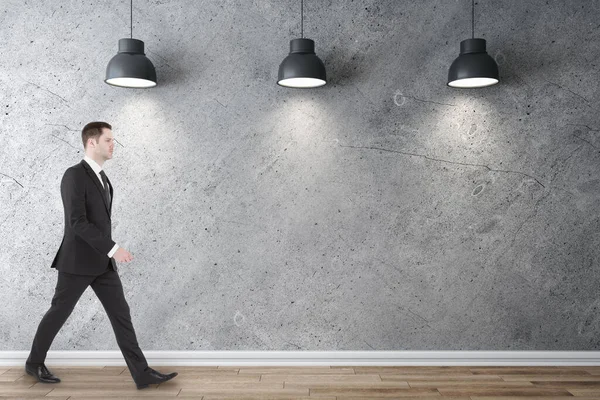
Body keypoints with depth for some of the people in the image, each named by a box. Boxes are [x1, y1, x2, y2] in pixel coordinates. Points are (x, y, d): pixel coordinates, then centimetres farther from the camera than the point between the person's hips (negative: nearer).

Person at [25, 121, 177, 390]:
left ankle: (142, 373, 1)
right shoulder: (74, 175, -16)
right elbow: (77, 222, -24)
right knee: (59, 313, 10)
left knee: (121, 314, 0)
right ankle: (34, 362, 34)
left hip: (102, 262, 7)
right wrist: (113, 248, -27)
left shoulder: (101, 177, 13)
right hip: (78, 262, -7)